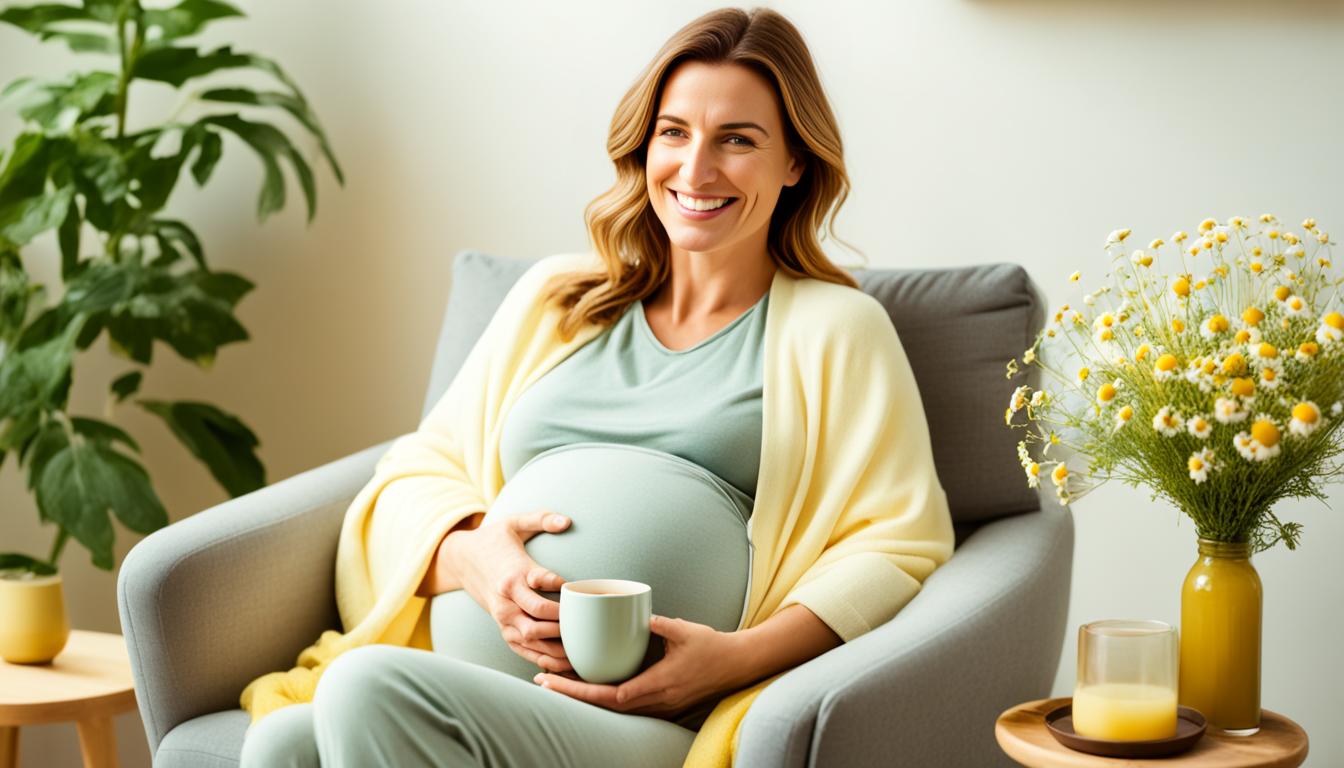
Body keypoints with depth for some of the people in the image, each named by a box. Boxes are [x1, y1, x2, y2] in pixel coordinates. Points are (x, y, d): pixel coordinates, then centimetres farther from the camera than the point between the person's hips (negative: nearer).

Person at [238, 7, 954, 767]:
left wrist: (738, 656, -14)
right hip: (455, 687, 3)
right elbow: (418, 472, 20)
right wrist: (471, 556, -4)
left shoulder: (835, 328, 11)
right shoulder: (556, 297, 23)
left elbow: (901, 544, 2)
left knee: (370, 689, -31)